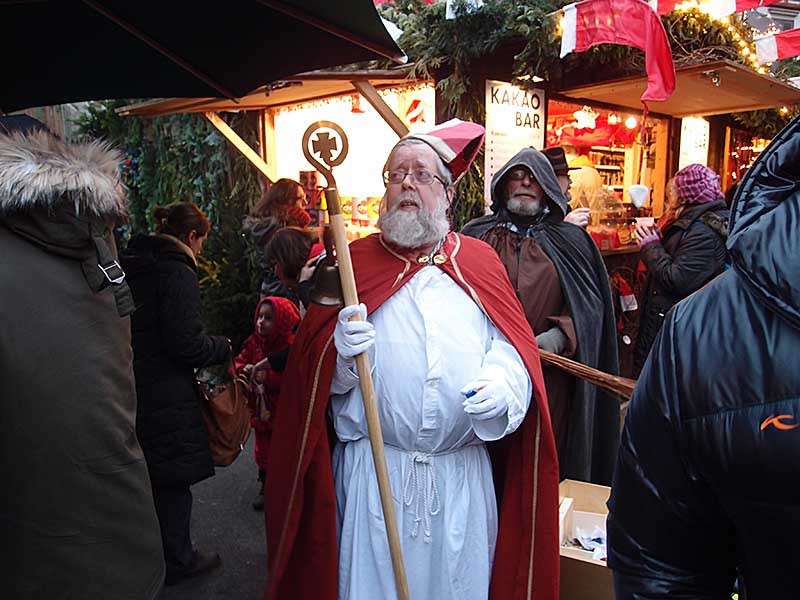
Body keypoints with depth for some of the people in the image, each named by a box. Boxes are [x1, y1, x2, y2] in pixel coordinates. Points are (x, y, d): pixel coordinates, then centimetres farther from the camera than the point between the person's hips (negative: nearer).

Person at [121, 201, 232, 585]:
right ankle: (177, 560, 23)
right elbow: (185, 344, -22)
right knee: (172, 480, 7)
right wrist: (223, 348, -4)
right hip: (165, 395, -8)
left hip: (132, 388, 9)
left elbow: (144, 330, 14)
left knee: (149, 475, 20)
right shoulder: (177, 272, -16)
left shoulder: (132, 267, 10)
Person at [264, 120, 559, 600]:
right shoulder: (355, 262, 2)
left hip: (463, 475, 1)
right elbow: (316, 375, -1)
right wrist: (342, 352, -21)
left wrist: (501, 383, -19)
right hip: (373, 474, -1)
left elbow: (512, 346, 1)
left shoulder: (479, 261, 5)